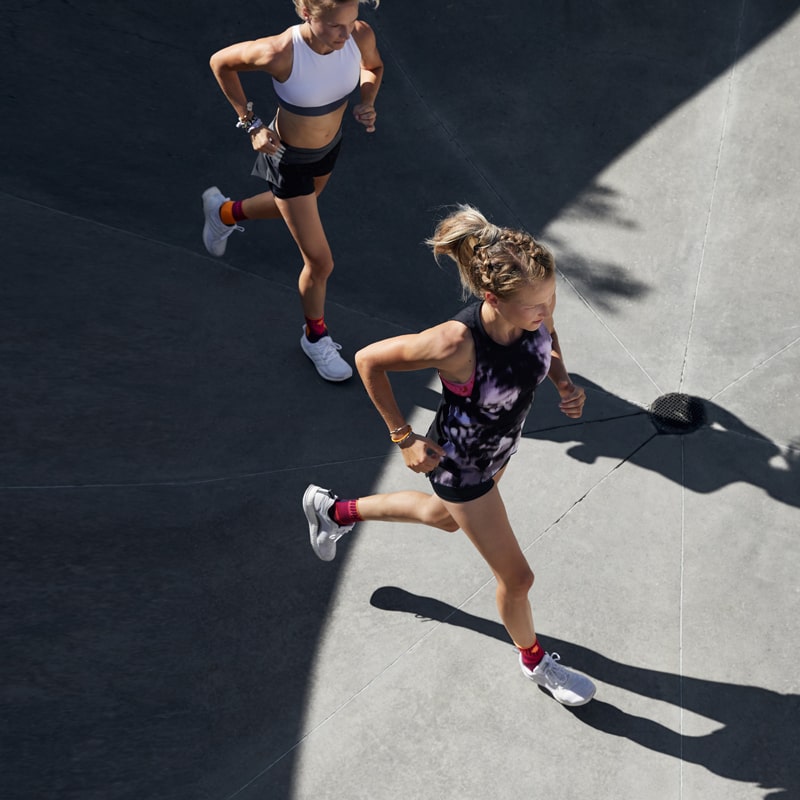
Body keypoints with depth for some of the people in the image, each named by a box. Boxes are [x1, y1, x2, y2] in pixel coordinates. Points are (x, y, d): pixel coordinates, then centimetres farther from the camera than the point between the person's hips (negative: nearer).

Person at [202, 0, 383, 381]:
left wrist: (367, 102, -18)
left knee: (296, 205, 36)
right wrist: (251, 123, -16)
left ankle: (225, 212, 67)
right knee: (320, 263, 2)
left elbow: (373, 66, 2)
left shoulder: (360, 35, -24)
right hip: (288, 159, -6)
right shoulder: (279, 53, -36)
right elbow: (220, 62, -16)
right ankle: (316, 337, 32)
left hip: (330, 146, 6)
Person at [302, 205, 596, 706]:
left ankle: (337, 510, 58)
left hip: (501, 447, 7)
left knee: (445, 517, 36)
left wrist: (565, 384, -14)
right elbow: (369, 360, -25)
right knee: (517, 579, 9)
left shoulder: (535, 311, -25)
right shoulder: (456, 343, -41)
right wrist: (404, 437, -19)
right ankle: (533, 659, 44)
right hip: (461, 466, -7)